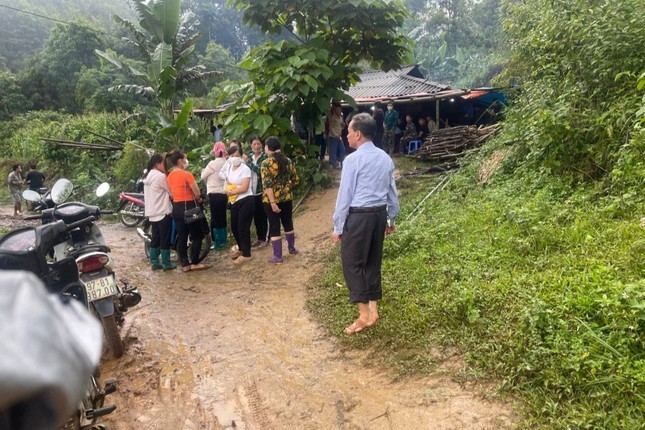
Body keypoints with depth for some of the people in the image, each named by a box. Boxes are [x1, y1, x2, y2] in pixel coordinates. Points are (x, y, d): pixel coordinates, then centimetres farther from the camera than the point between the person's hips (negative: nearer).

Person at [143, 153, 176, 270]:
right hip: (163, 212, -9)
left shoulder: (147, 176, 13)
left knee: (155, 238, 12)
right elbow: (171, 192, -9)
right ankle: (166, 264, 3)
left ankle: (154, 262, 15)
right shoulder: (160, 176, -15)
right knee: (165, 239, -2)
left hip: (152, 213, 9)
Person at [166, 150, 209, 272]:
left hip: (176, 208, 7)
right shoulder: (187, 174, -16)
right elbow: (197, 193, -14)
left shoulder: (170, 176, 7)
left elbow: (171, 194, 12)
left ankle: (185, 264, 13)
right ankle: (195, 263, 5)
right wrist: (198, 200, 6)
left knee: (181, 237, 9)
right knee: (197, 236, 4)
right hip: (188, 207, -7)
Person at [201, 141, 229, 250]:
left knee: (215, 219, 1)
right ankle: (224, 240, 23)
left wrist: (203, 171, 14)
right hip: (223, 193, 6)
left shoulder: (213, 163, -14)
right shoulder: (226, 163, 2)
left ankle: (218, 243, 4)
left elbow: (203, 176, -4)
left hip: (214, 194, -6)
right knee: (222, 218, 15)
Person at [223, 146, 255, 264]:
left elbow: (244, 188, -20)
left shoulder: (245, 169, -13)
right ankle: (241, 248, 39)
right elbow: (228, 184, 15)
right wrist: (229, 191, -8)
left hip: (246, 201, -8)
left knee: (243, 228, -5)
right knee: (234, 227, 16)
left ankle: (246, 254, 8)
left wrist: (230, 192, -8)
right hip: (234, 202, 8)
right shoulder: (229, 168, 10)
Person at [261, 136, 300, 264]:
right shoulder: (288, 161, 3)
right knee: (288, 223, 22)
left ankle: (277, 257, 8)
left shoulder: (266, 163, -12)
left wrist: (272, 203, -20)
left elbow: (268, 185, -20)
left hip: (272, 200, -5)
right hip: (287, 198, 5)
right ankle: (292, 248, 37)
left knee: (274, 227, 3)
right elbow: (296, 180, 6)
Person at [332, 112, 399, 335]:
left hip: (358, 216, -7)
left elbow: (345, 196, -12)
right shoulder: (385, 158, 8)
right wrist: (391, 219, 24)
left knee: (353, 263, 3)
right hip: (379, 214, 7)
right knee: (373, 262, 15)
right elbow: (392, 192, 14)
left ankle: (364, 314, 4)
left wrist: (338, 227, -5)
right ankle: (373, 310, 21)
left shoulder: (353, 159, -13)